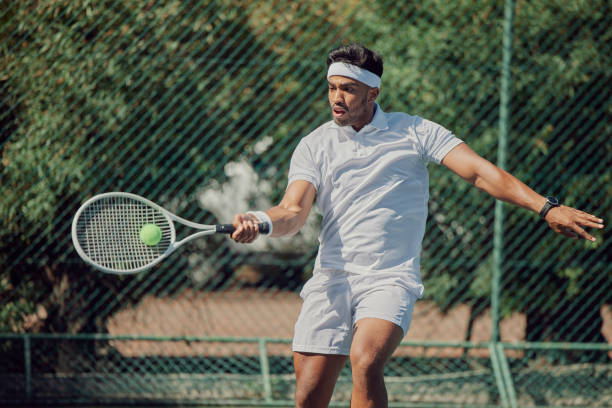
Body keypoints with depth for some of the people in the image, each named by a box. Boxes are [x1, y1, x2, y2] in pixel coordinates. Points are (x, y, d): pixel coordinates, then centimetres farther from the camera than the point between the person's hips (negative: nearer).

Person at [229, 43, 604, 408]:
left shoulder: (414, 132, 3)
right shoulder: (314, 146, 8)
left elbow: (479, 172, -4)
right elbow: (294, 213, -3)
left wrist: (546, 207, -16)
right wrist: (259, 221, -27)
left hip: (390, 280, -2)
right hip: (331, 282, 2)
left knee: (365, 358, -31)